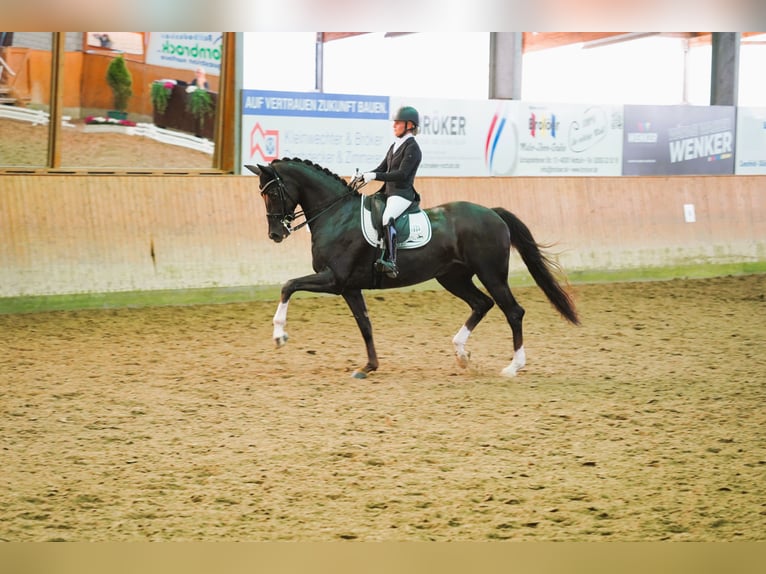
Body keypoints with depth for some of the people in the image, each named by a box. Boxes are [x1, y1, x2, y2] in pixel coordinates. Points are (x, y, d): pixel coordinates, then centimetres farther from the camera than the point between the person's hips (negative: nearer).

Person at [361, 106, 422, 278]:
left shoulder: (412, 148, -11)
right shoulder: (395, 145, 17)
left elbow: (401, 174, -20)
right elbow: (382, 168, 19)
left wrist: (375, 176, -24)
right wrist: (363, 176, 2)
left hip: (402, 194, -10)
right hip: (388, 192, 10)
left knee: (387, 218, -35)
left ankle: (390, 261, -42)